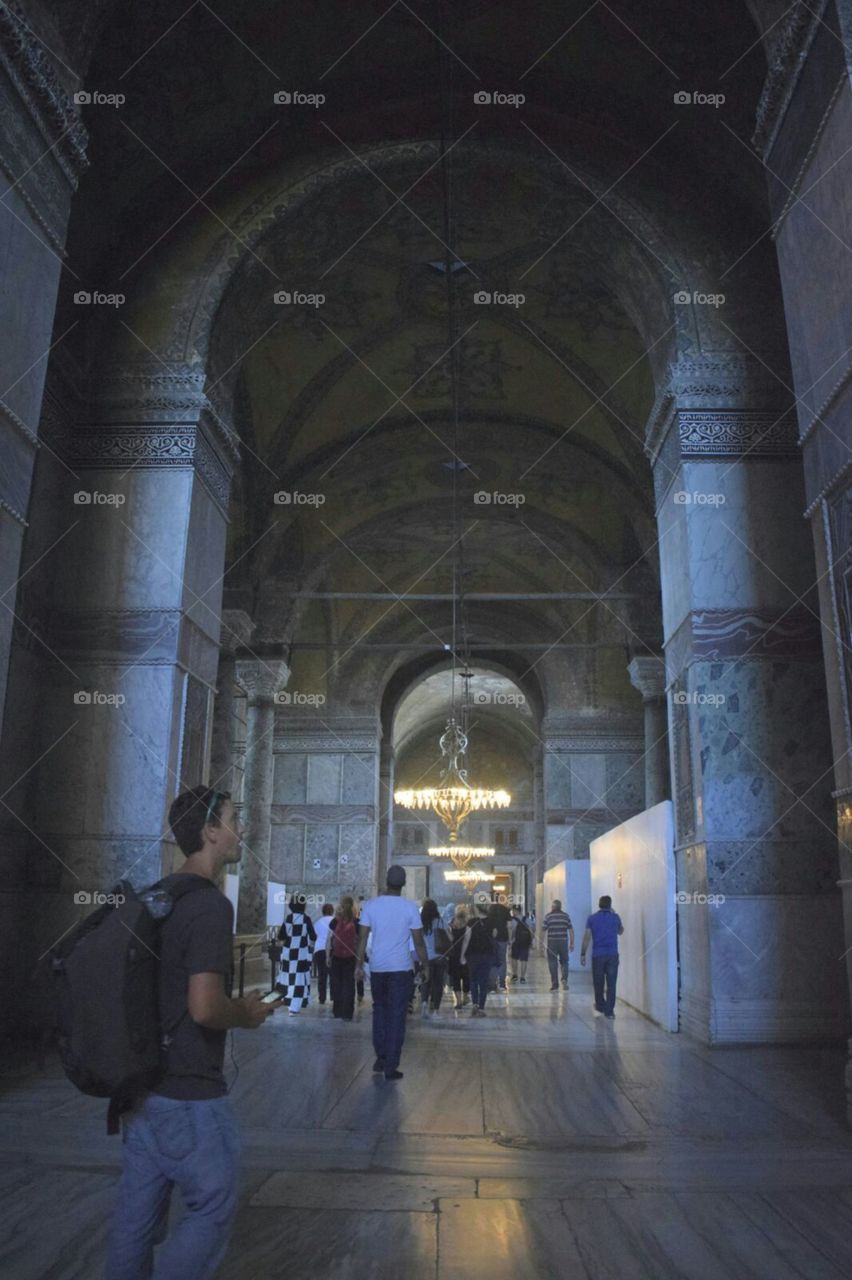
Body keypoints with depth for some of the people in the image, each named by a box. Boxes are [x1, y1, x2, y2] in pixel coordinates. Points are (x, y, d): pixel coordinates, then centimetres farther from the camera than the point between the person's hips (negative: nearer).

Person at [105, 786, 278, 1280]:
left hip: (143, 1085, 9)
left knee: (138, 1212, 17)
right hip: (190, 1093, -9)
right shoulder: (211, 904, -21)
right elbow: (205, 1007, -28)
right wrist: (247, 1013, -9)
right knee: (214, 1208, 7)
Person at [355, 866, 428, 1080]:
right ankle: (391, 1067, 2)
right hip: (401, 968, -2)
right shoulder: (410, 908, -7)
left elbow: (363, 938, -2)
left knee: (380, 1010, 20)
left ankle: (381, 1057, 20)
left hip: (377, 968, 2)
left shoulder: (371, 905, -3)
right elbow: (419, 941, -4)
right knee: (396, 1016, 3)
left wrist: (359, 964, 6)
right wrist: (426, 965, 8)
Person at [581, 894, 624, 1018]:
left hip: (598, 955, 0)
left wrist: (583, 954, 2)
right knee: (611, 984, 0)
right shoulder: (615, 917, 1)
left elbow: (587, 937, -4)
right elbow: (620, 931, 21)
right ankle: (609, 1010, -5)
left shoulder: (592, 919, -1)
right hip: (613, 955, 0)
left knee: (598, 983, 15)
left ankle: (600, 1006, 30)